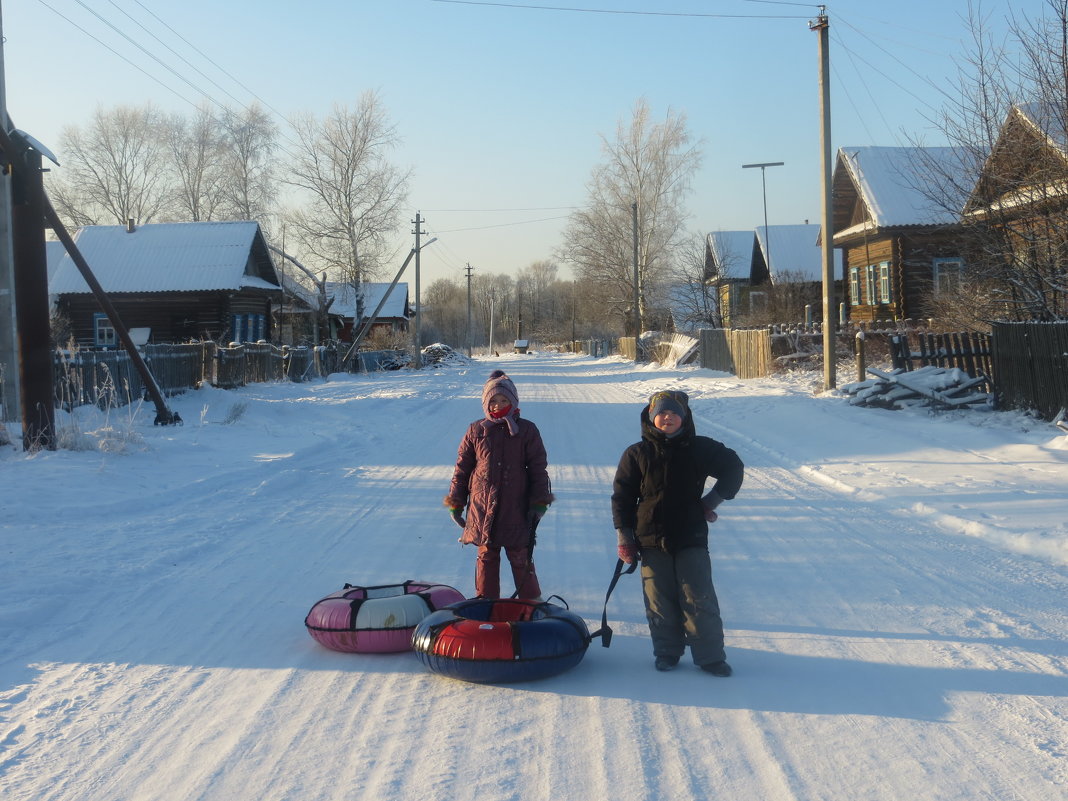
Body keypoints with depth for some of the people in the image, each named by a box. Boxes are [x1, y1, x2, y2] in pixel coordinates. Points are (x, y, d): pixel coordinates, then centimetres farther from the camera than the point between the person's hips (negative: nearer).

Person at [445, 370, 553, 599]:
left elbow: (539, 469, 2)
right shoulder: (476, 431, 3)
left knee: (521, 558, 5)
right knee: (486, 557, 12)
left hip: (517, 510, -1)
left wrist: (539, 503, -5)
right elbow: (461, 469, 7)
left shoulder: (527, 430, 0)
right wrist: (455, 503, 6)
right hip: (483, 509, 1)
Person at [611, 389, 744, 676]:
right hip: (651, 541, 1)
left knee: (699, 599, -2)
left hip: (691, 537, -1)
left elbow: (733, 468, 13)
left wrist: (713, 500, 6)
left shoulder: (700, 449, 2)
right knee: (660, 602, 5)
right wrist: (623, 535, 0)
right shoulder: (636, 455, 2)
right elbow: (622, 496, 6)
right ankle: (667, 652, 19)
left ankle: (710, 655, 7)